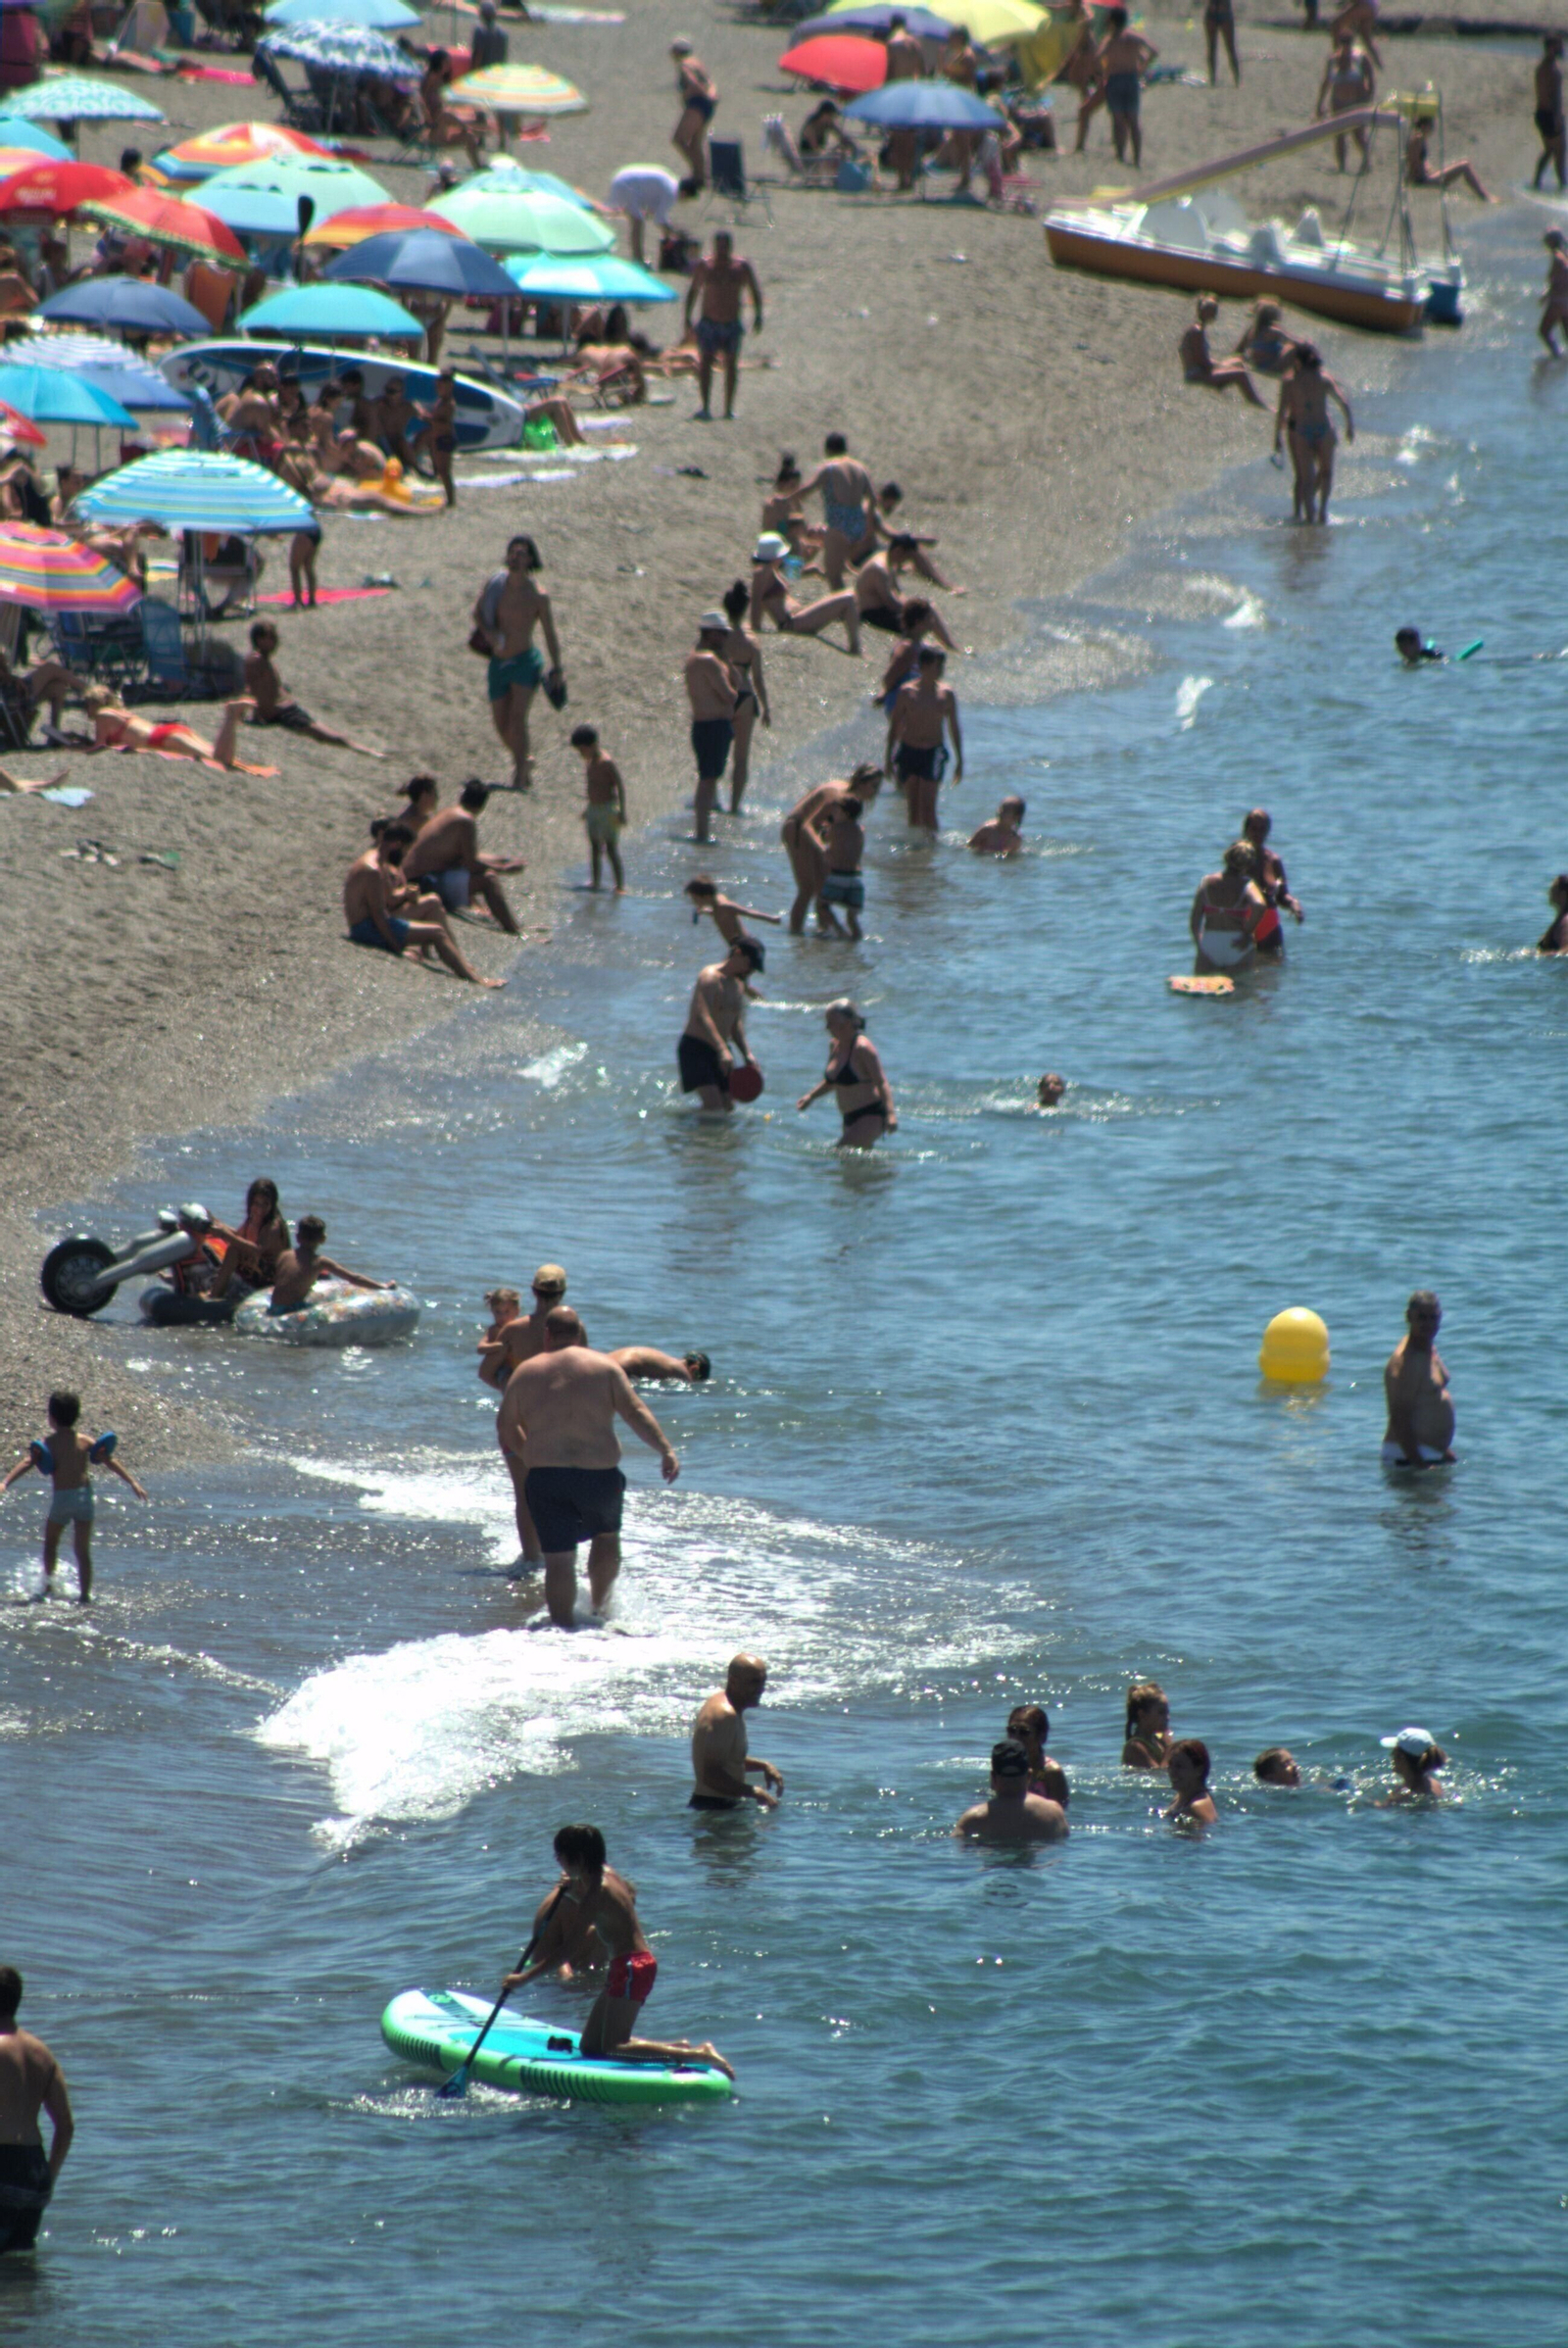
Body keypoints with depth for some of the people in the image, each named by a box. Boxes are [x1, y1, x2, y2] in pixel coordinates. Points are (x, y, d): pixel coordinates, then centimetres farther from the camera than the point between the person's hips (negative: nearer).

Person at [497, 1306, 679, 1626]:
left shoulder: (526, 1372, 5)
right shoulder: (604, 1366, 2)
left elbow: (506, 1430, 10)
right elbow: (635, 1412, -6)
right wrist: (666, 1450, -8)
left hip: (545, 1477, 0)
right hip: (598, 1474, 0)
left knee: (558, 1559, 2)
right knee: (607, 1536, 27)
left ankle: (564, 1625, -1)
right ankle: (598, 1606, 35)